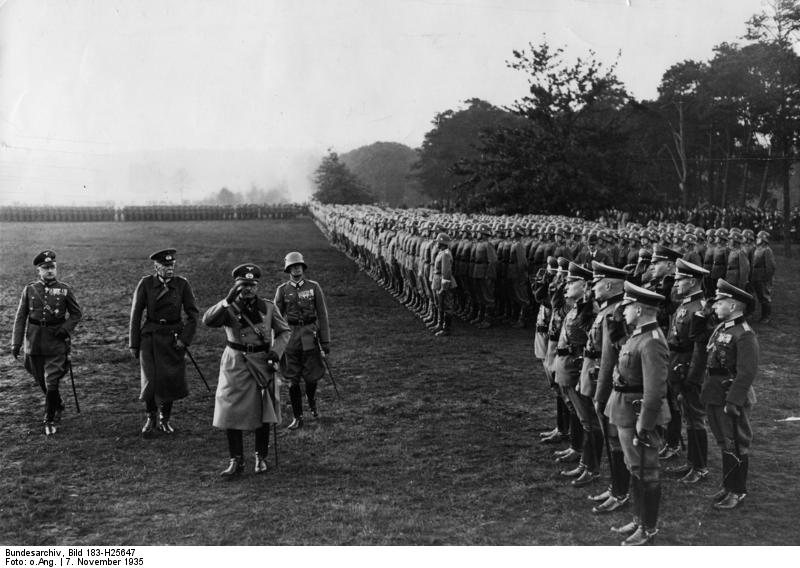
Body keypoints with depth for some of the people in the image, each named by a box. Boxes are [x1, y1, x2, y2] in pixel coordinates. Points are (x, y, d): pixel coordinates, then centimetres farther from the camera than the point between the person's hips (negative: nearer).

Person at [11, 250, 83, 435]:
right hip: (34, 341, 3)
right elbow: (20, 317, 2)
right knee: (42, 381, 14)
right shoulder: (29, 289, 1)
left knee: (51, 382, -9)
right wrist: (16, 342, -4)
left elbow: (76, 313, 6)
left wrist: (66, 328, -11)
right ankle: (58, 406, 40)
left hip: (56, 341, -2)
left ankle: (50, 421, 3)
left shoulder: (65, 289, -2)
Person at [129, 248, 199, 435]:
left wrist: (185, 339, -7)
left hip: (173, 338, 1)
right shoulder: (146, 283, -4)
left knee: (171, 379, 4)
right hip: (150, 337, -1)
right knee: (151, 380, -4)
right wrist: (133, 344, -1)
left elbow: (193, 314, 1)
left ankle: (165, 418, 26)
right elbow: (136, 314, -1)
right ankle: (151, 418, 22)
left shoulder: (182, 284, -3)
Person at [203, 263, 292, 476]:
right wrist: (228, 300, -31)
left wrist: (276, 351, -6)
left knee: (262, 413, 7)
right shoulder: (228, 308, -3)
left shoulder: (268, 307, 2)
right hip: (235, 363, -1)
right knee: (231, 413, -3)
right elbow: (208, 320, -21)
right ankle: (236, 461, 7)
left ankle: (261, 457, 23)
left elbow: (285, 331, 11)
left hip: (262, 363, 1)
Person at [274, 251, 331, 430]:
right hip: (290, 337, 1)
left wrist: (325, 342, -2)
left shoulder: (314, 287, -1)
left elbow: (322, 315, 1)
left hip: (310, 336, 0)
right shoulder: (282, 290, 1)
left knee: (311, 377, 5)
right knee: (292, 380, 1)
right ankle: (298, 418, 14)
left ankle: (312, 401, 38)